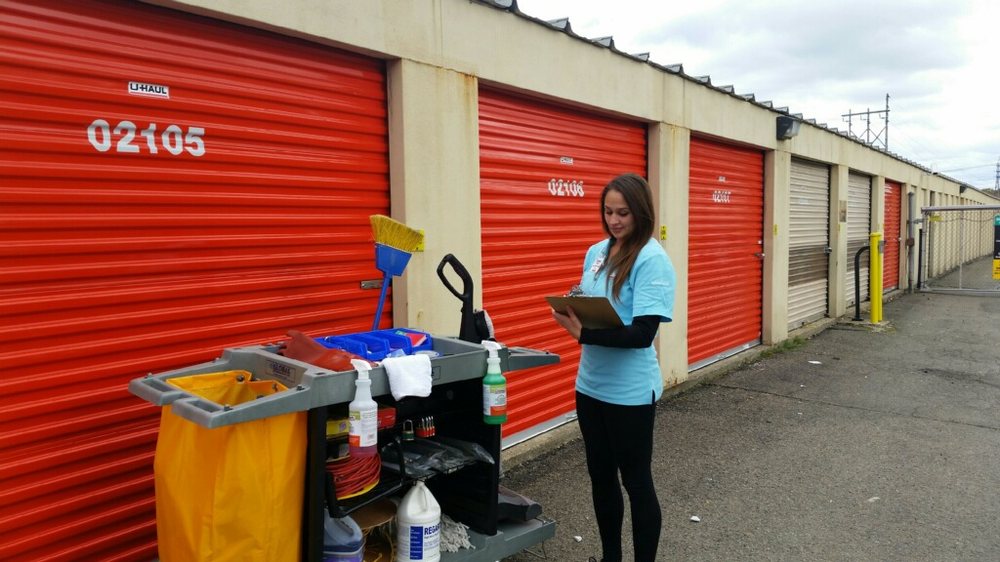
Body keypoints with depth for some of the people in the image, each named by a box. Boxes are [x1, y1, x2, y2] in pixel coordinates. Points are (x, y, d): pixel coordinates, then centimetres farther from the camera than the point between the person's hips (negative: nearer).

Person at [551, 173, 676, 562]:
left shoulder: (653, 260, -15)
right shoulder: (596, 252, 6)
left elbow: (643, 333, -22)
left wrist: (583, 334, -29)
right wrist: (571, 313, -9)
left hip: (630, 391, -7)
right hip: (590, 385, 7)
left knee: (636, 481, 9)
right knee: (600, 476, 18)